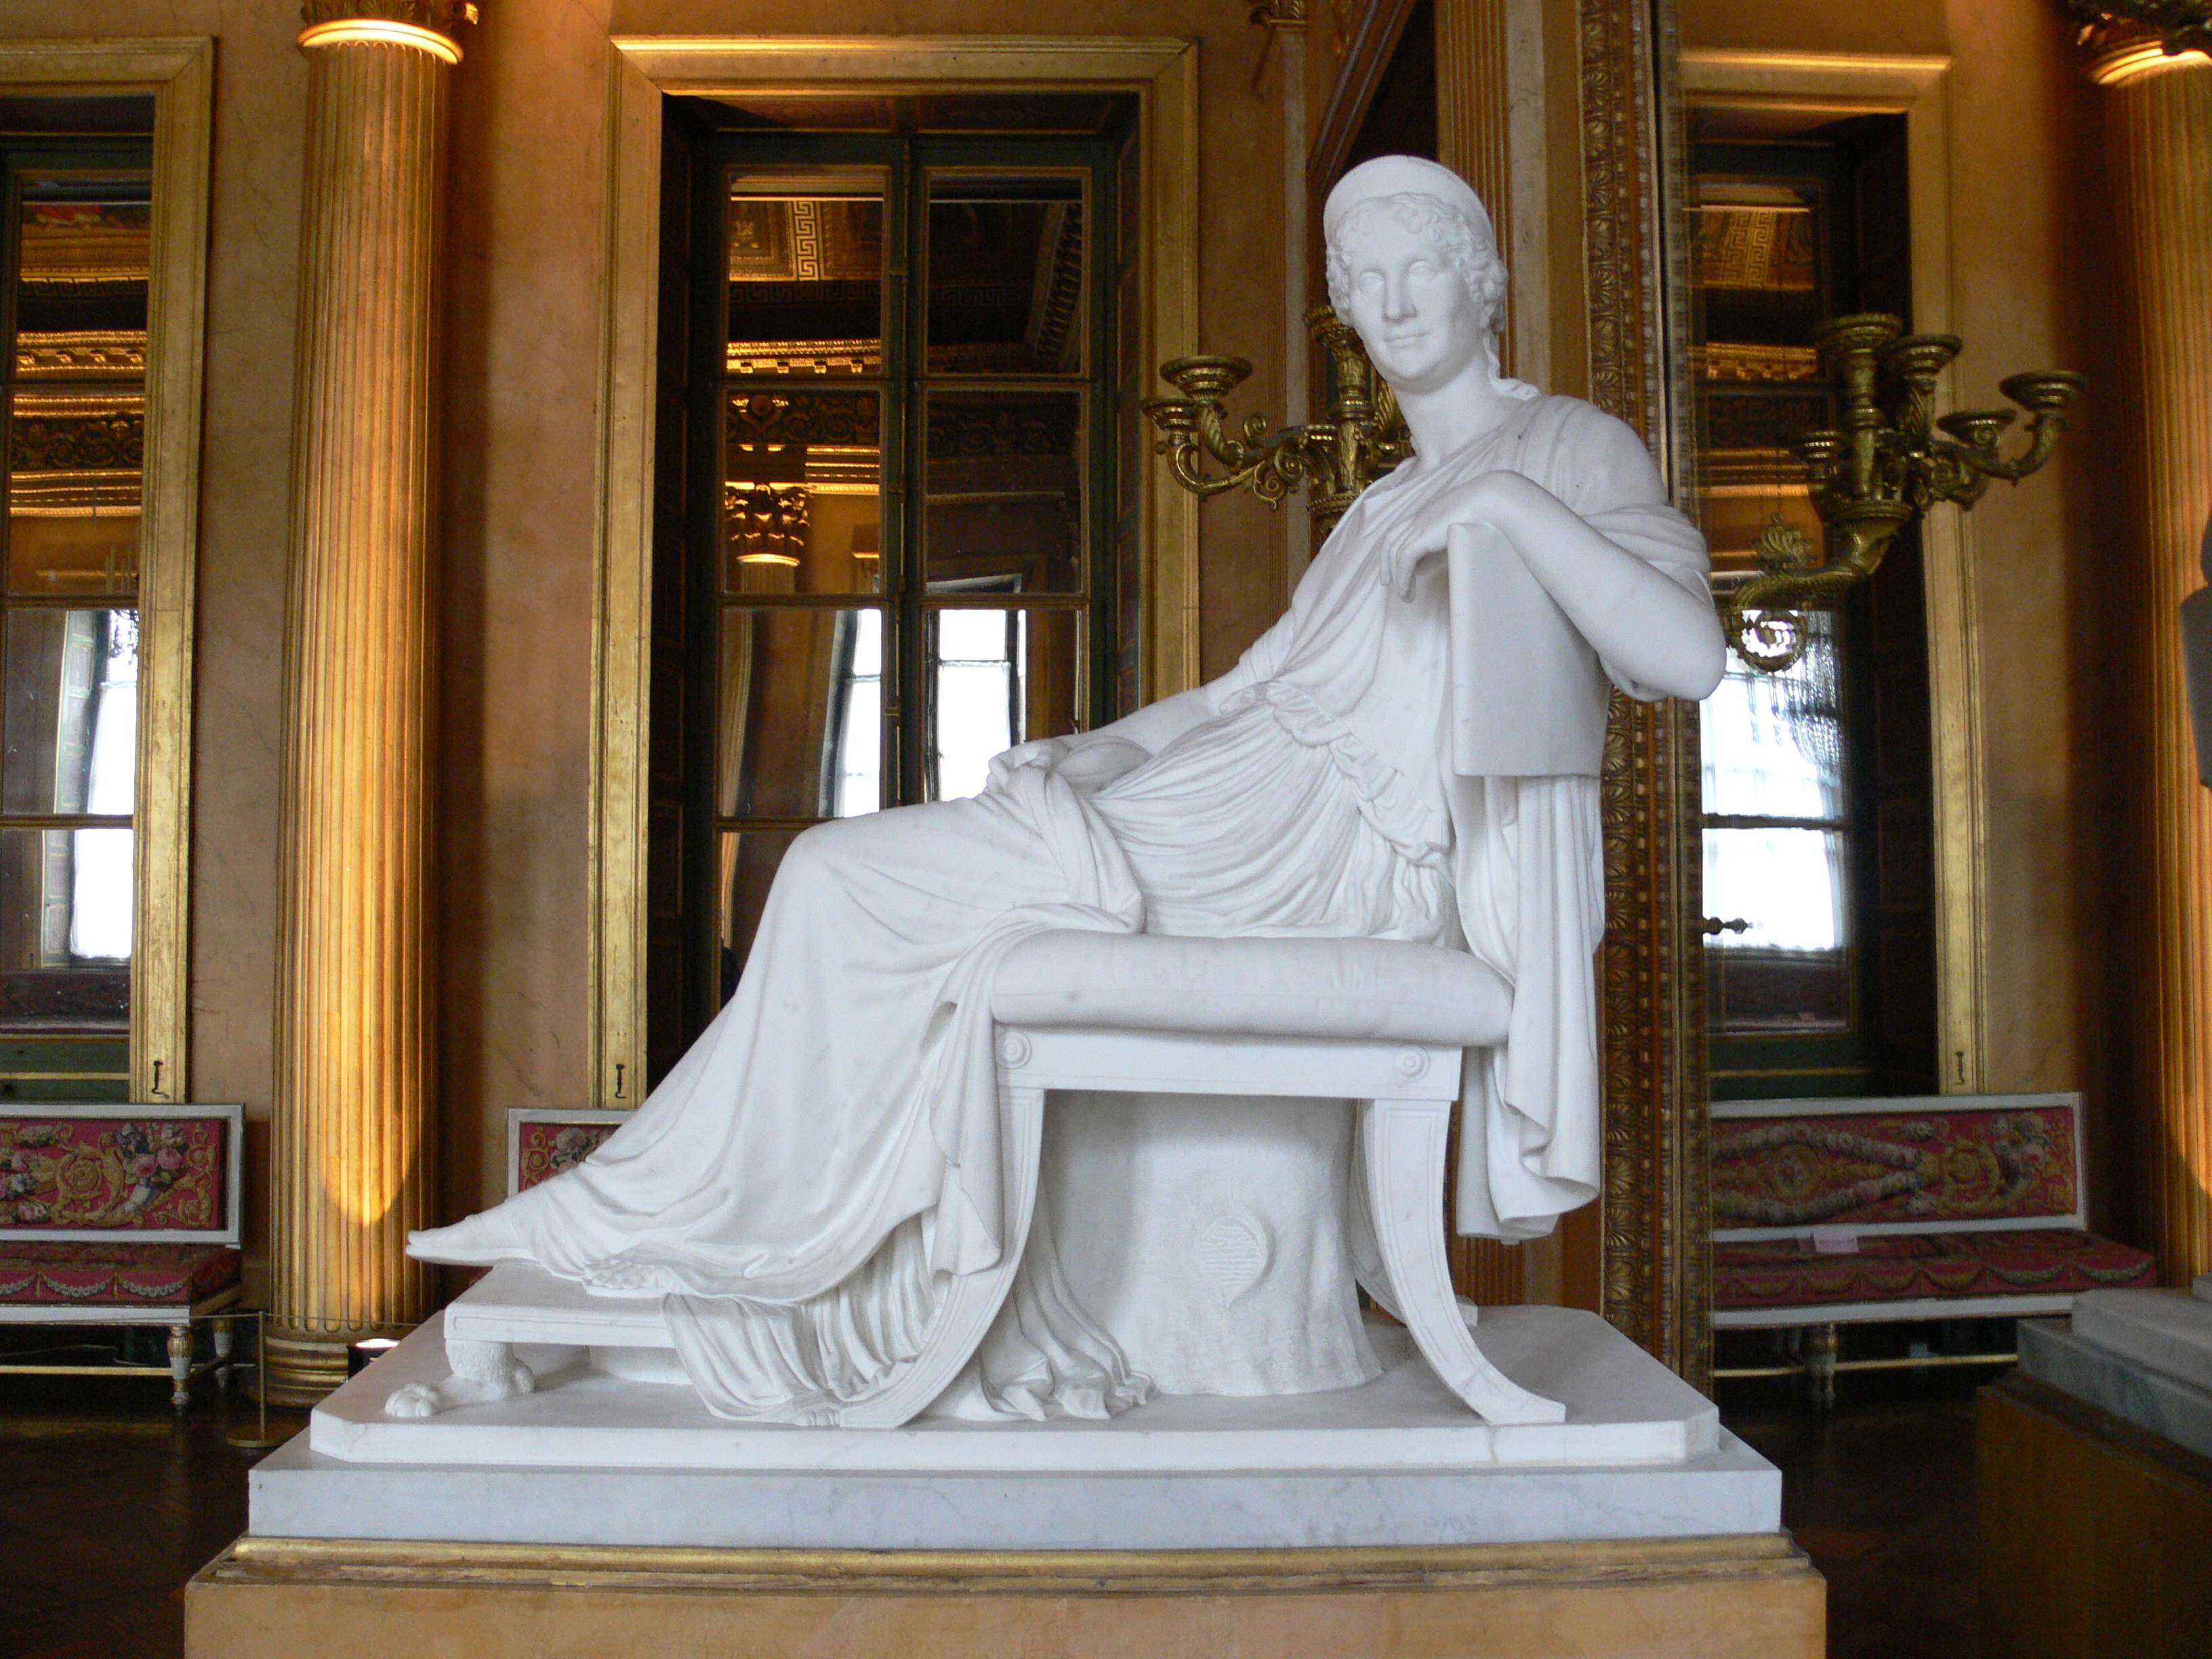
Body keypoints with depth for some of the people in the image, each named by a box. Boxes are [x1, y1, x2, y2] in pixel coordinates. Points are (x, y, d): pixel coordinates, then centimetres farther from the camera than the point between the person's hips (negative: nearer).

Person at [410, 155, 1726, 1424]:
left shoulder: (1573, 447, 0)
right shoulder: (1395, 501, 26)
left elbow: (1691, 660, -17)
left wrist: (1507, 497, -25)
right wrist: (1111, 749, 5)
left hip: (1332, 858, -9)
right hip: (1258, 811, 9)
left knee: (852, 881, -10)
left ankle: (670, 1212, 5)